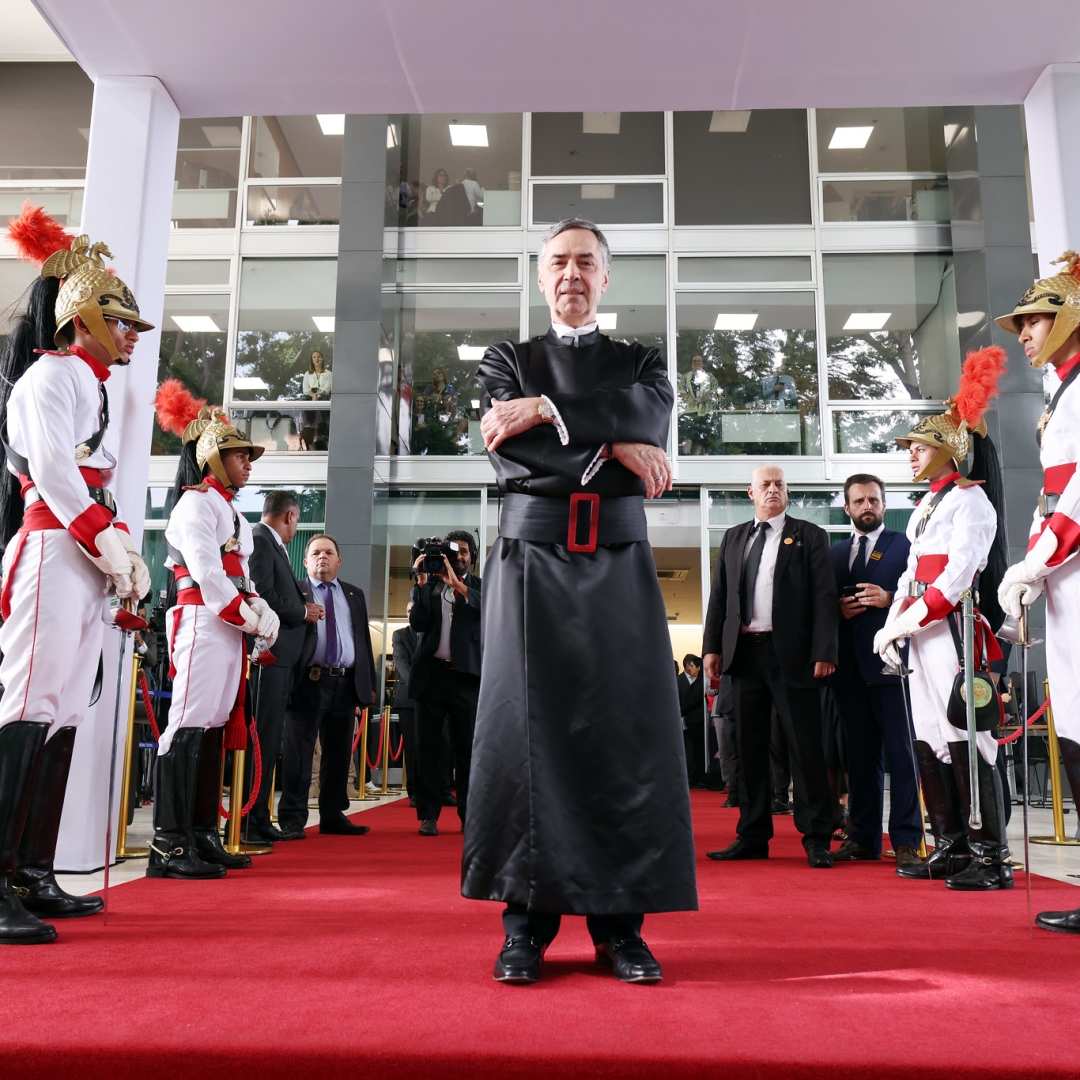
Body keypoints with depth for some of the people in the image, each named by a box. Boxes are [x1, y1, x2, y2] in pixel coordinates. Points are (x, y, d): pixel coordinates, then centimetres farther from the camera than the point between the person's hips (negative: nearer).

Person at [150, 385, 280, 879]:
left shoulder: (229, 508, 24)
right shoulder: (196, 502, -5)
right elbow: (207, 572, -15)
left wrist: (260, 608, 3)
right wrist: (246, 616, -11)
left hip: (230, 625, 10)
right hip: (203, 619, -9)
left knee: (216, 725, 8)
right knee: (191, 723, -12)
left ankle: (203, 836, 13)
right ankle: (169, 843, -12)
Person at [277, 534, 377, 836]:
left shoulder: (354, 595, 18)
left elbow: (364, 639, 16)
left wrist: (369, 683, 12)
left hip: (346, 683, 5)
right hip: (309, 681, -4)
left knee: (338, 754, 10)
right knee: (298, 753, -2)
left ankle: (332, 816, 20)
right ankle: (292, 819, 5)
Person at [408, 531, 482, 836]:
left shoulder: (480, 587, 9)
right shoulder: (427, 587, 10)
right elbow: (417, 623, -3)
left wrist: (457, 584, -19)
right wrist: (422, 582, -9)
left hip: (467, 675, -1)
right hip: (432, 673, 1)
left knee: (467, 748, 2)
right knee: (428, 747, 3)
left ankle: (469, 814, 8)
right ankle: (428, 815, 8)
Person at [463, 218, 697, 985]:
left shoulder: (642, 363, 18)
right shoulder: (508, 362, 16)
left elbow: (646, 417, -6)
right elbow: (511, 448, -4)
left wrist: (546, 411, -12)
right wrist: (610, 449, -9)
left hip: (617, 562, 1)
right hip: (533, 556, 0)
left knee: (626, 732, -4)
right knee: (527, 726, -5)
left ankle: (620, 923, 4)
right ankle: (528, 920, 2)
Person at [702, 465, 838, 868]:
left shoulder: (809, 536, 5)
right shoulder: (733, 538, 17)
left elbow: (824, 597, -3)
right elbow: (719, 595, 14)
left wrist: (824, 652, -12)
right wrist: (713, 647, 4)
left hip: (791, 654, -4)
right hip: (744, 652, 4)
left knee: (805, 745, -3)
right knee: (750, 748, 8)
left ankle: (816, 839, 4)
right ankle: (752, 836, 16)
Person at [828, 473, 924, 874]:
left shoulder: (905, 545, 5)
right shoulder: (834, 554, 18)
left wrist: (889, 599, -17)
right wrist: (838, 610, -3)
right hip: (848, 664, 5)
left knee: (901, 751, -6)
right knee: (859, 753, 9)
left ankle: (906, 841, -3)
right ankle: (863, 836, 16)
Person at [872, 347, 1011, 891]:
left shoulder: (969, 498, -5)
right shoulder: (925, 506, 22)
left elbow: (959, 574, -15)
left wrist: (909, 620, -15)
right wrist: (892, 626, 6)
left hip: (950, 628, -9)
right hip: (919, 632, 9)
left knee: (965, 738, -10)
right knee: (928, 742, 8)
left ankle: (992, 856, -5)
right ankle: (950, 847, 16)